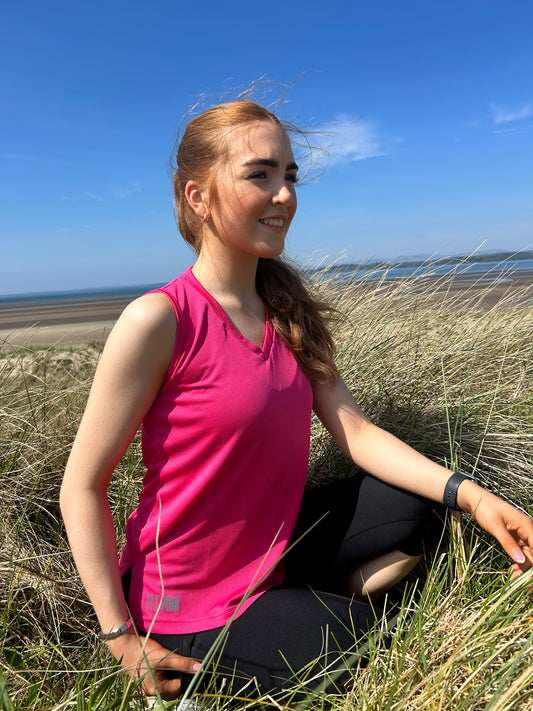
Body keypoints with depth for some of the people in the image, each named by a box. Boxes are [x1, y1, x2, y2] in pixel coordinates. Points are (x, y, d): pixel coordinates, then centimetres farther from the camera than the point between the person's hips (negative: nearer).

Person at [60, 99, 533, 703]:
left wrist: (468, 493, -14)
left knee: (419, 501, 2)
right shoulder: (157, 320, -23)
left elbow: (354, 431, -3)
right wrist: (122, 640, -15)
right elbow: (82, 488, -18)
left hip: (273, 547, 7)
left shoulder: (287, 313, -2)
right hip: (192, 606, -6)